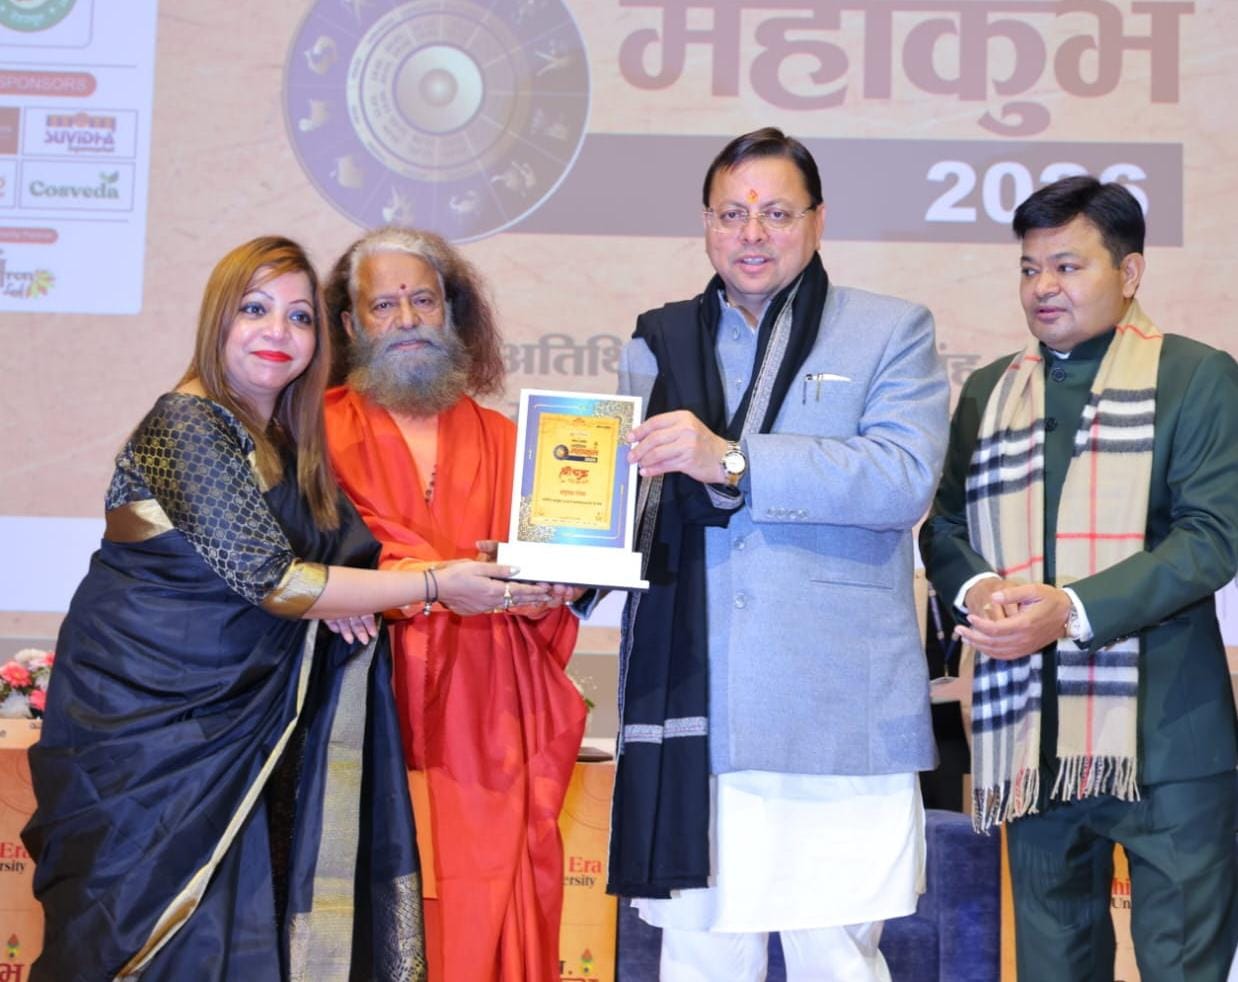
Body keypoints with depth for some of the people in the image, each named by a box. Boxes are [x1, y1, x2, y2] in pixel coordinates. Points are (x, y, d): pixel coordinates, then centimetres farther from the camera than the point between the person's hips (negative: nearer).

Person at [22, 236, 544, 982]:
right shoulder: (188, 427, -16)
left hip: (227, 719, 7)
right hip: (146, 718, -7)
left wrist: (337, 596, -11)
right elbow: (269, 580, -21)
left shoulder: (284, 441, 9)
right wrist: (434, 585, -17)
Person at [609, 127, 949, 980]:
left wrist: (731, 461, -17)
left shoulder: (893, 332, 7)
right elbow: (625, 504, 13)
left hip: (838, 718, -2)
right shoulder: (656, 344, 17)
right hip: (689, 715, 3)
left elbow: (903, 477, -10)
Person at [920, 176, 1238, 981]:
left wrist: (1075, 609, -20)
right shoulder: (989, 391, 14)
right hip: (1031, 732, 4)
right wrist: (977, 589, -11)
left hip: (1162, 733, -4)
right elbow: (944, 526, 12)